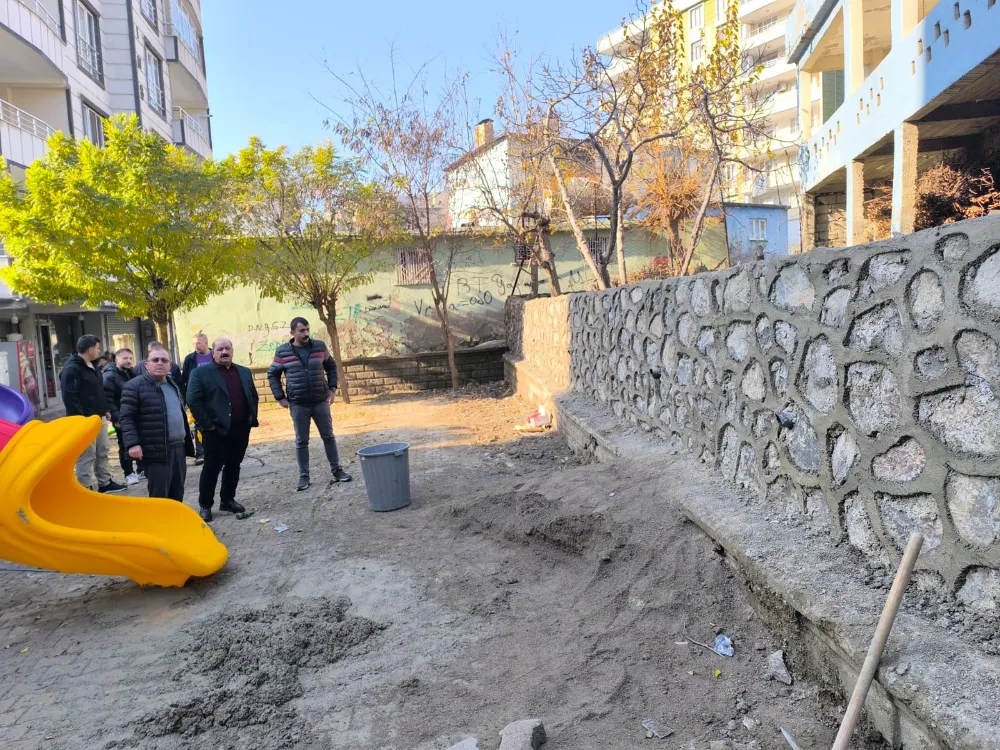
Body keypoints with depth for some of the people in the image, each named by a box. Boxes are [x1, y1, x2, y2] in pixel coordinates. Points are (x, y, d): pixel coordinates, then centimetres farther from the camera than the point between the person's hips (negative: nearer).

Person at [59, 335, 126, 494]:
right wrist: (80, 419, -24)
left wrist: (105, 409, 18)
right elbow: (69, 397, -23)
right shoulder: (72, 369, -17)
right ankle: (85, 489, 4)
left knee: (102, 452, 16)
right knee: (86, 456, -4)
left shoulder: (92, 366, 14)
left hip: (98, 418, 10)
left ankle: (105, 482, 27)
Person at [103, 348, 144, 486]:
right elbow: (107, 400, -19)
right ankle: (129, 474, 7)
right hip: (122, 419, -7)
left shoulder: (131, 374, 12)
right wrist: (116, 418, -24)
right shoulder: (110, 376, -12)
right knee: (125, 446, 0)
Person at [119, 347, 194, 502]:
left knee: (177, 494, 13)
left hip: (178, 448, 7)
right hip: (156, 451, -7)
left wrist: (187, 441, 23)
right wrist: (133, 444, -21)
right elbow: (127, 418, -11)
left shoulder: (173, 385, 17)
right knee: (159, 496, -5)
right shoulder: (135, 386, -7)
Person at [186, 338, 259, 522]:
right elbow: (193, 400, -12)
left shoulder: (244, 372, 13)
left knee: (233, 466, 12)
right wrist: (206, 424, -14)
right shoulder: (200, 373, -5)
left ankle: (227, 500, 25)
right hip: (216, 430, -5)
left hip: (241, 429, 5)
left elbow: (253, 396, 19)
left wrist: (252, 418, 8)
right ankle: (205, 505, 12)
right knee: (212, 467, 1)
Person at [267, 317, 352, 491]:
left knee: (328, 436, 7)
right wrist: (280, 397, -1)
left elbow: (331, 366, 14)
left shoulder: (319, 347, 1)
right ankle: (304, 476, 14)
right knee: (301, 441, 5)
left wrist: (332, 388, 6)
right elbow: (272, 374, 5)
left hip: (321, 402, 1)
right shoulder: (283, 352, -3)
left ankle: (337, 470, 18)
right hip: (298, 405, -1)